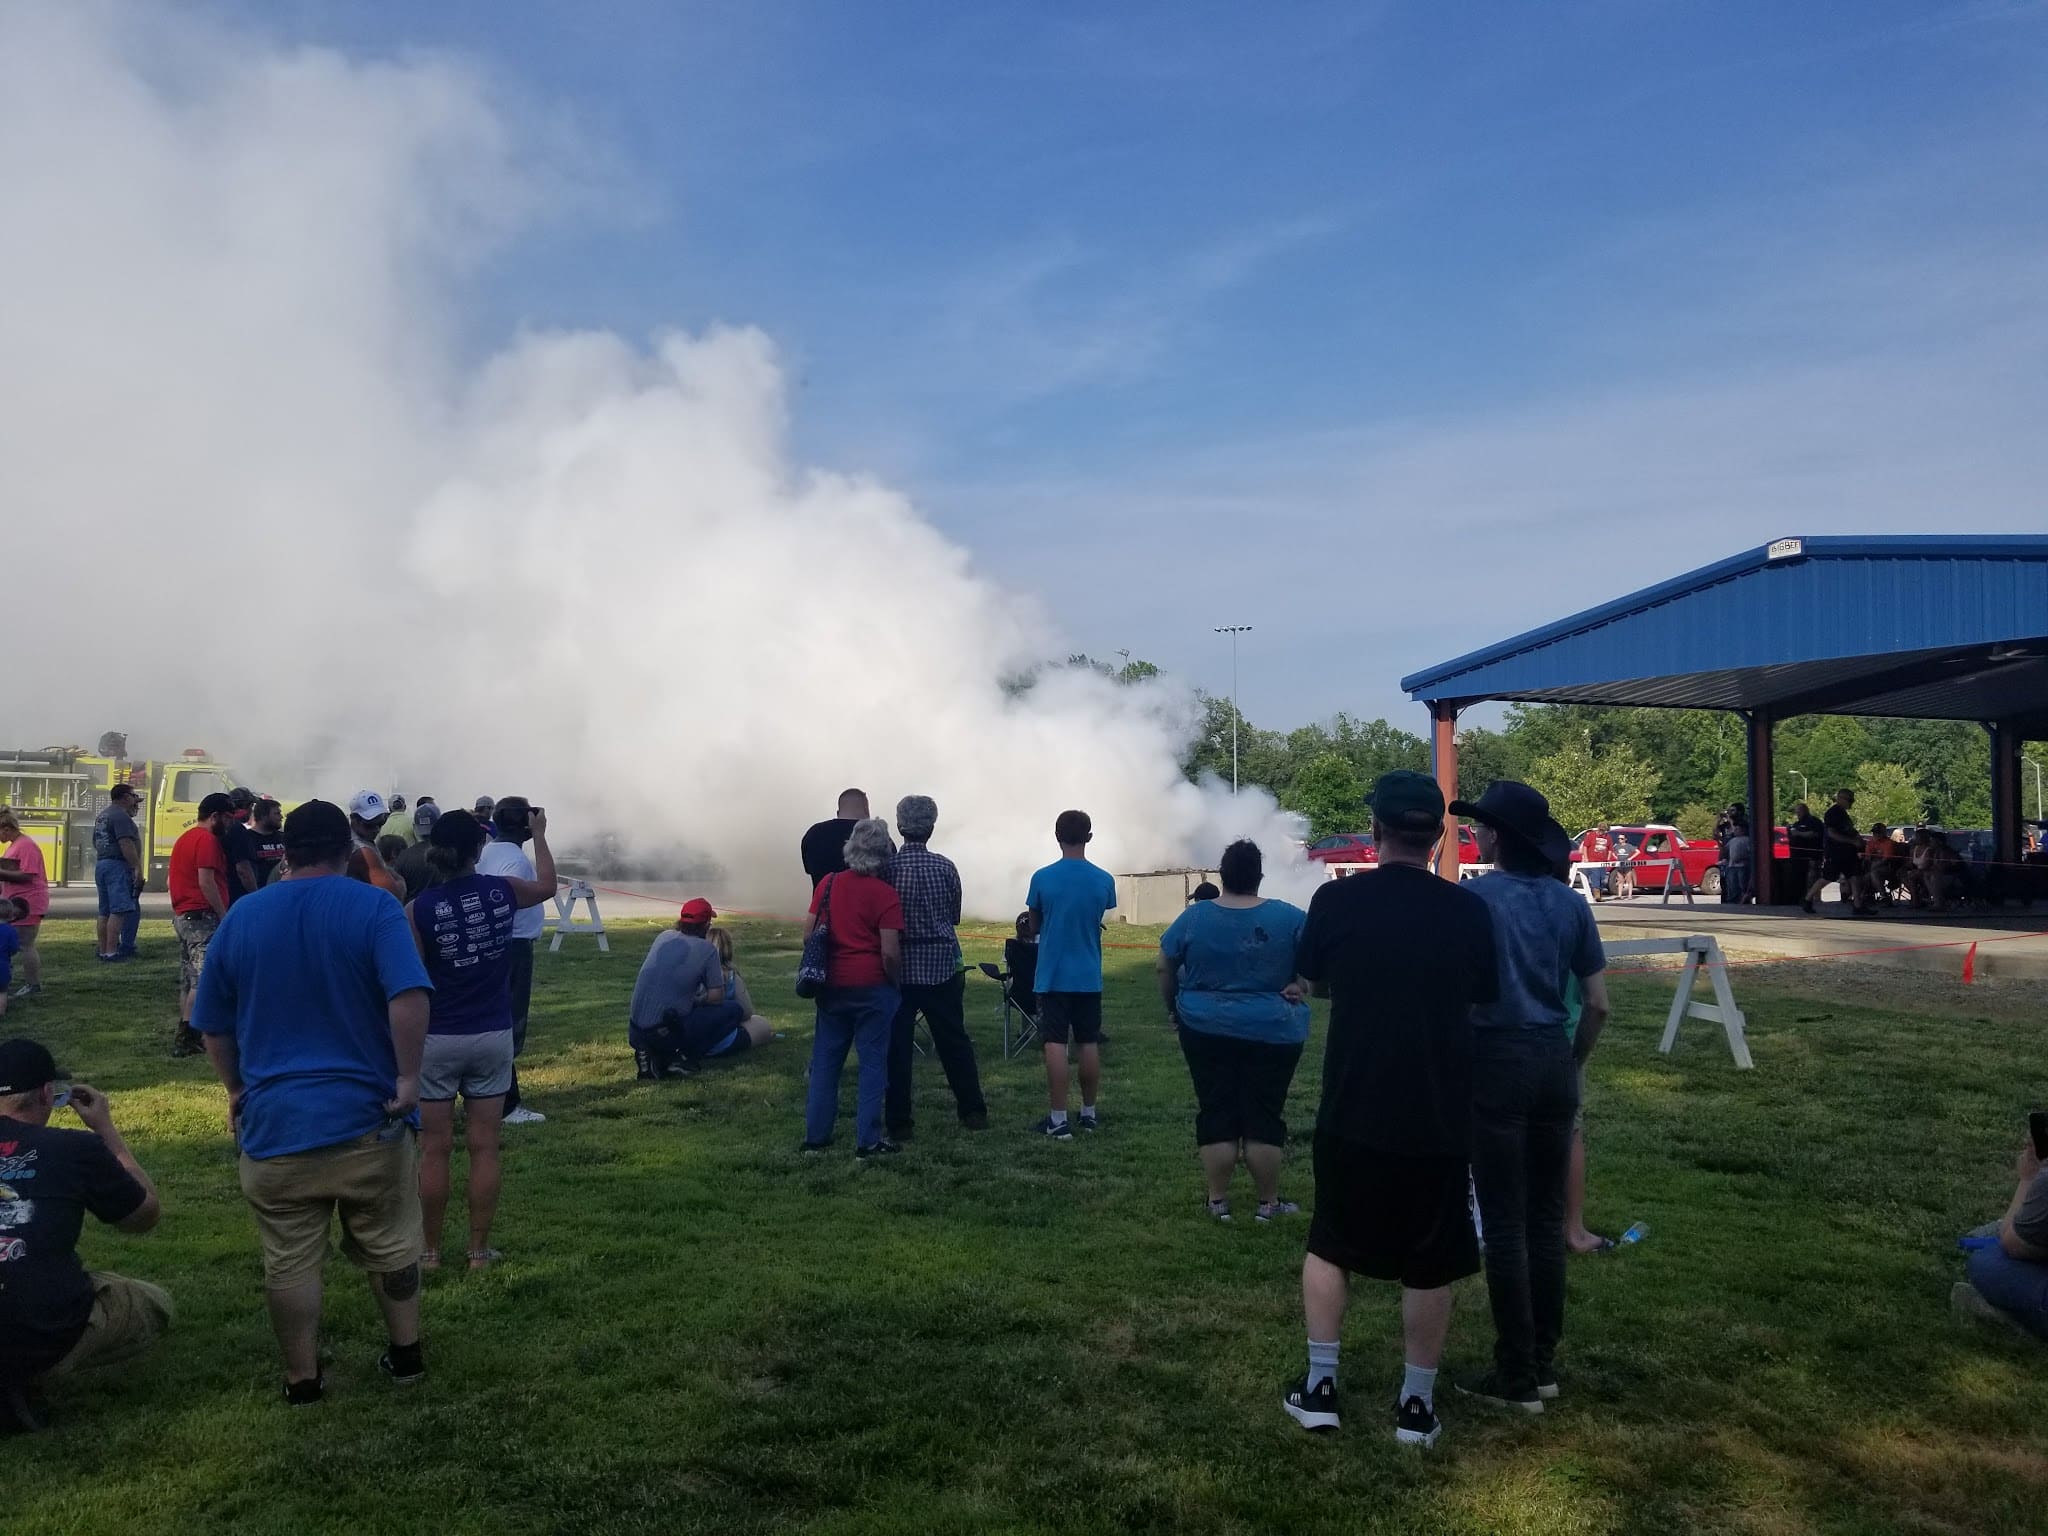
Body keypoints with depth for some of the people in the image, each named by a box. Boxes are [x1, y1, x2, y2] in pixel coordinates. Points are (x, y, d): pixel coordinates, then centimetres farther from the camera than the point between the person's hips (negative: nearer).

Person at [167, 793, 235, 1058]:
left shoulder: (185, 837, 20)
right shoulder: (207, 840, -13)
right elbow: (206, 882, -20)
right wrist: (224, 915, -16)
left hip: (182, 915, 11)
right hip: (202, 916, -11)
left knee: (188, 979, 14)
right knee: (203, 979, -11)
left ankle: (184, 1037, 18)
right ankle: (185, 1037, -14)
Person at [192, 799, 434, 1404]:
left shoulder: (242, 917, 4)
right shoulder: (373, 907, -8)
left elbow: (213, 1024, 11)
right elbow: (409, 996, -23)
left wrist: (237, 1091, 23)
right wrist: (408, 1078, -14)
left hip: (274, 1120, 2)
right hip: (366, 1116, -2)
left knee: (289, 1261, 12)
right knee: (389, 1245, 16)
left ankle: (302, 1379, 22)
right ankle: (406, 1354, 26)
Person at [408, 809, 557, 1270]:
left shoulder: (417, 909, -12)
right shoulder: (503, 890, -5)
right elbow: (547, 886, 18)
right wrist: (539, 834, 32)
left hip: (437, 1039, -2)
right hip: (493, 1037, 2)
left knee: (435, 1149, 9)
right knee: (484, 1148, 9)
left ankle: (430, 1250, 20)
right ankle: (479, 1250, 16)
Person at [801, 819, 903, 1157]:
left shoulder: (828, 884, 4)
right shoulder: (885, 894, -10)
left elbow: (808, 935, 7)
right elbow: (890, 952, -15)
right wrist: (896, 984, 1)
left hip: (831, 985, 5)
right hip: (872, 986, -5)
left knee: (825, 1059, 13)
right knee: (873, 1061, 3)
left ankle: (815, 1135, 19)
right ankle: (867, 1141, 3)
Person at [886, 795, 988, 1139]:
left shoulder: (886, 866, -9)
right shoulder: (945, 867, -5)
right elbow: (955, 917, 6)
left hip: (899, 966, -1)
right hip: (941, 965, 1)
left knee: (897, 1045, 5)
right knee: (954, 1040, 12)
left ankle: (898, 1121, 7)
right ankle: (973, 1110, 19)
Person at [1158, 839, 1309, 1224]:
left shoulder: (1193, 916, -4)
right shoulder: (1289, 917, -8)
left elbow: (1164, 968, 5)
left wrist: (1172, 1008, 18)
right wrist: (1297, 987, 8)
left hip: (1207, 1030, 1)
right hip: (1273, 1034, -1)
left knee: (1216, 1115, 8)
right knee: (1264, 1118, 6)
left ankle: (1218, 1200, 13)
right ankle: (1268, 1203, 14)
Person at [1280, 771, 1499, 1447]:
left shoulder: (1335, 901, -9)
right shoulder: (1468, 910, -8)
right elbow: (1482, 997, 7)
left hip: (1351, 1111, 0)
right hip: (1438, 1116, 0)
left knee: (1330, 1244, 18)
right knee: (1427, 1264, 14)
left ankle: (1319, 1386, 20)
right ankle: (1416, 1404, 22)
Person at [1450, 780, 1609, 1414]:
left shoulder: (1474, 899, -9)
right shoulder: (1569, 903, 6)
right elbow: (1598, 1005, 6)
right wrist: (1572, 1064, 18)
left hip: (1498, 1064, -5)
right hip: (1554, 1063, 5)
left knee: (1505, 1224, 2)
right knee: (1546, 1217, 13)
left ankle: (1516, 1376, 9)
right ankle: (1545, 1364, 22)